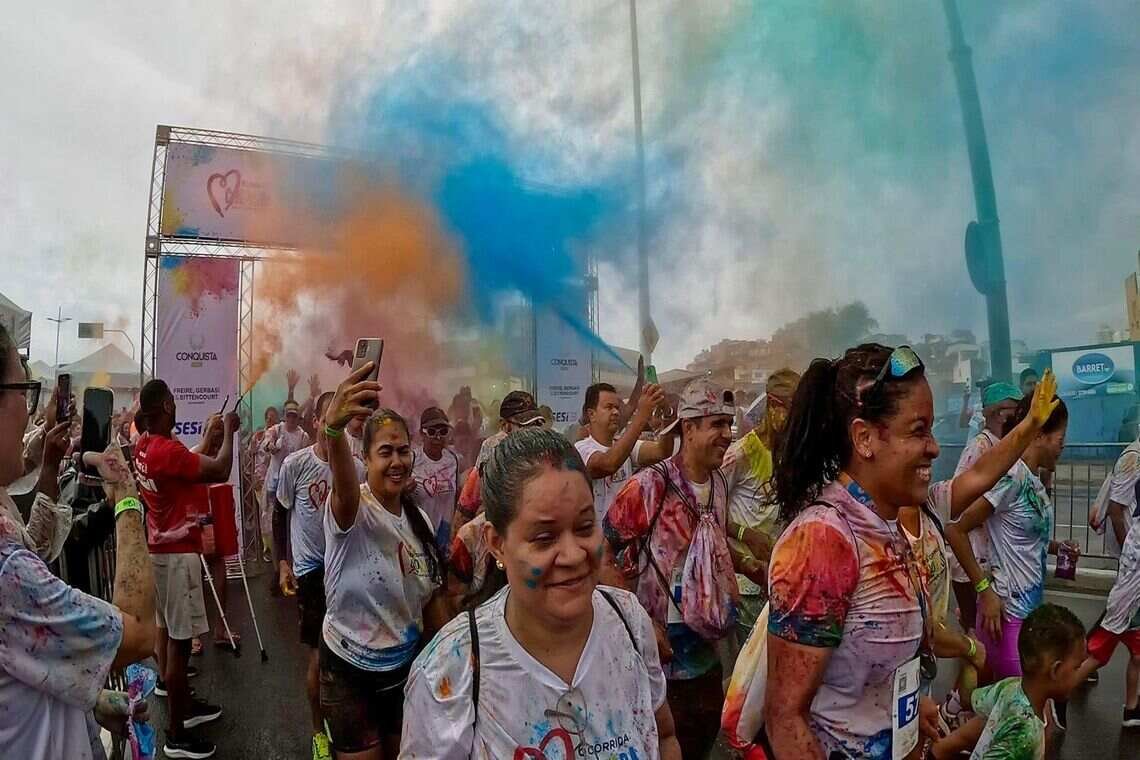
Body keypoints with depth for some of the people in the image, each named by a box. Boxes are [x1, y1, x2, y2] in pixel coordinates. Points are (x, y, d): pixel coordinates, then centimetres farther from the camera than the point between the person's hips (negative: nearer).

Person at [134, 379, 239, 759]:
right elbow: (219, 471, -23)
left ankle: (181, 701, 33)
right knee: (180, 636, -4)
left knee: (168, 627, 18)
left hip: (161, 546, 10)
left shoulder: (144, 446, 5)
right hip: (178, 551, -10)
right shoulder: (168, 450, -25)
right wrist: (228, 432, -10)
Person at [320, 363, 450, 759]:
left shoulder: (419, 520, -2)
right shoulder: (352, 509, -21)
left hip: (406, 663, 6)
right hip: (349, 667, -5)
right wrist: (334, 429, -67)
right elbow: (345, 489, -47)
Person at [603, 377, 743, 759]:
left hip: (706, 653, 6)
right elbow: (600, 557, -16)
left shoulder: (719, 484, 1)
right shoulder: (649, 486, -20)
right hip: (660, 655, -6)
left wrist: (728, 591, 5)